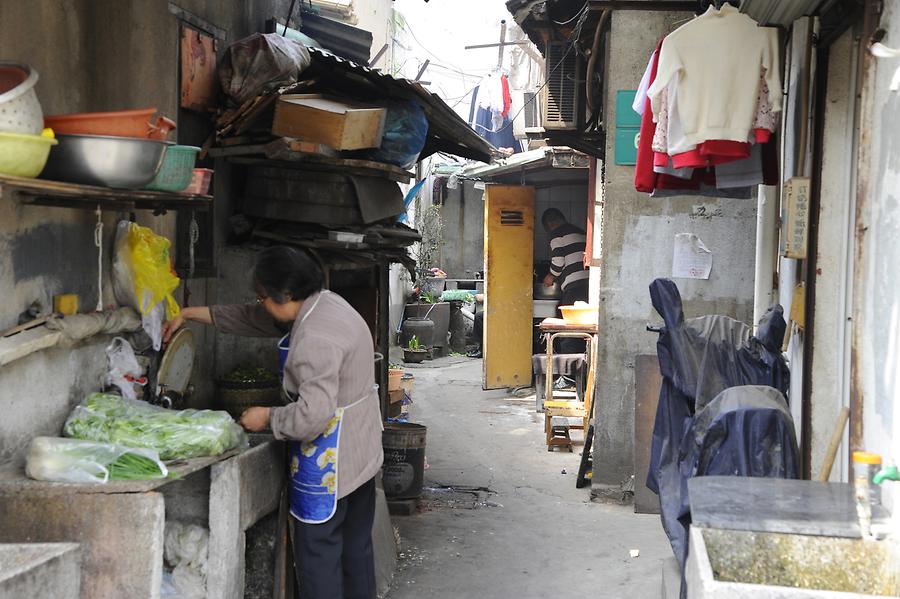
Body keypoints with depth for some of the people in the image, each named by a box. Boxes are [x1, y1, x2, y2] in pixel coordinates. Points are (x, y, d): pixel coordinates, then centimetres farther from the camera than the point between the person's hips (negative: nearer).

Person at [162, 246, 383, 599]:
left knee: (318, 556, 0)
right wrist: (189, 314, 19)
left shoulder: (314, 338, -25)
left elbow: (313, 414, -30)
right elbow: (254, 319, 17)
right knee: (355, 549, 17)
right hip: (361, 454, 10)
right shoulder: (325, 303, 6)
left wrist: (267, 417, -13)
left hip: (330, 463, -10)